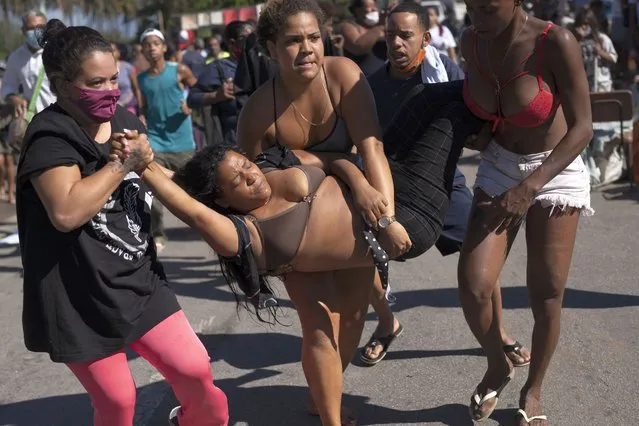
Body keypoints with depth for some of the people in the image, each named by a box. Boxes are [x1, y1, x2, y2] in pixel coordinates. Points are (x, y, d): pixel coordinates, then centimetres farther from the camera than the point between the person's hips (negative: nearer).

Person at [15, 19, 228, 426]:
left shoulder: (125, 121, 6)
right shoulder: (51, 137, -16)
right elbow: (66, 212, -32)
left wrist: (146, 159, 3)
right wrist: (125, 163, -24)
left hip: (139, 282, 6)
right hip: (81, 299, -6)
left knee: (194, 369, 4)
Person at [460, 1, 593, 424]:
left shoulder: (556, 43, -24)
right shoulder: (471, 43, -9)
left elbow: (582, 128, -23)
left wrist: (530, 187, -30)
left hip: (556, 172, -3)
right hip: (498, 168, 4)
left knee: (546, 297, 2)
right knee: (474, 286, -9)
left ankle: (533, 391, 27)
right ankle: (498, 366, 21)